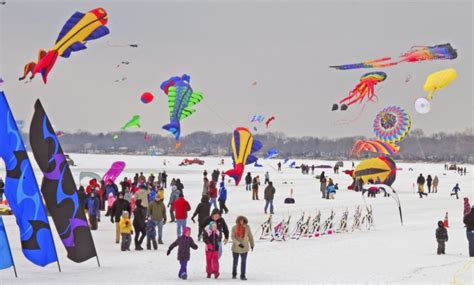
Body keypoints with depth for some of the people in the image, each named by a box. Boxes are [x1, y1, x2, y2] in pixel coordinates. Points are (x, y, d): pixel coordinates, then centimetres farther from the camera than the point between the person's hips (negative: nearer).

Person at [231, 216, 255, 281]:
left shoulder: (247, 227, -6)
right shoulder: (234, 228, -10)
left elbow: (250, 236, 5)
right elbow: (233, 237, -15)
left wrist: (252, 245, 12)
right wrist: (238, 243, -28)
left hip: (244, 248, 0)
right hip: (236, 248, 0)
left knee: (243, 262, -4)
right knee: (235, 262, 15)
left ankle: (243, 275, 5)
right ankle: (234, 274, 33)